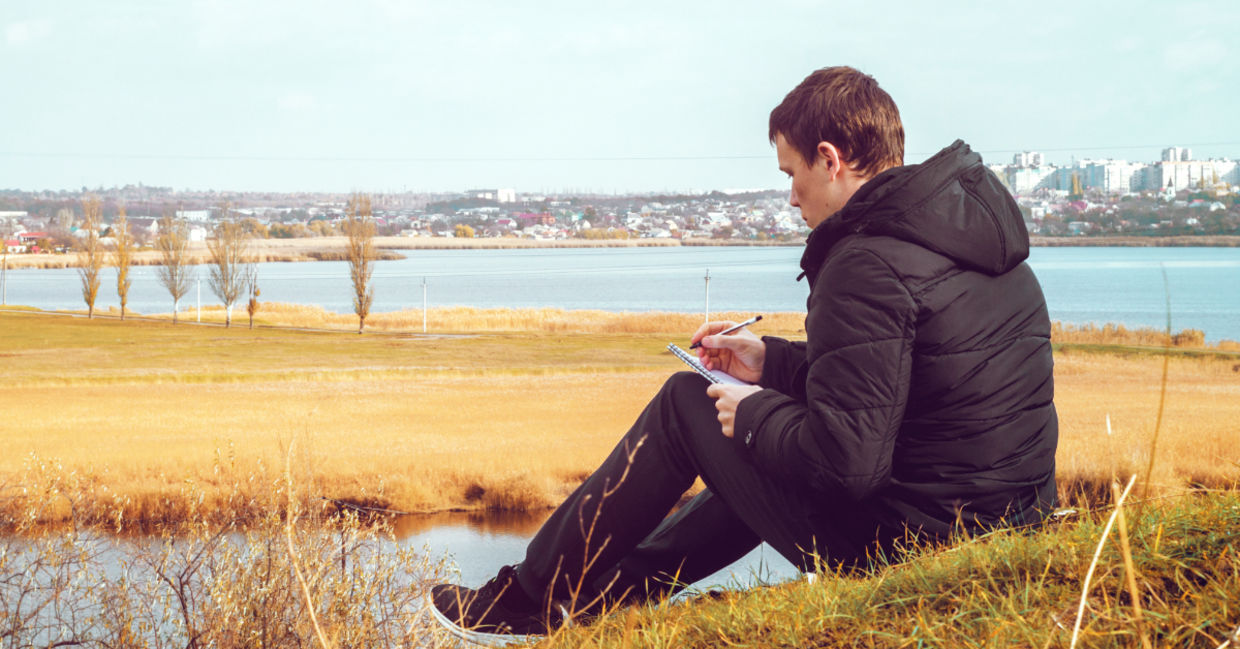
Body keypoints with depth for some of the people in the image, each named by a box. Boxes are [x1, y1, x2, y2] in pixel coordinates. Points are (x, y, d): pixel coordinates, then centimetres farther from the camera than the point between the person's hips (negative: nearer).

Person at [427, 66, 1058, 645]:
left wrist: (755, 414, -8)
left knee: (686, 403, 6)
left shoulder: (869, 267, -23)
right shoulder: (974, 228, 9)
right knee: (772, 446, 30)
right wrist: (772, 360, 19)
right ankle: (608, 593, 40)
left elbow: (847, 459, -26)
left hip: (893, 544, -9)